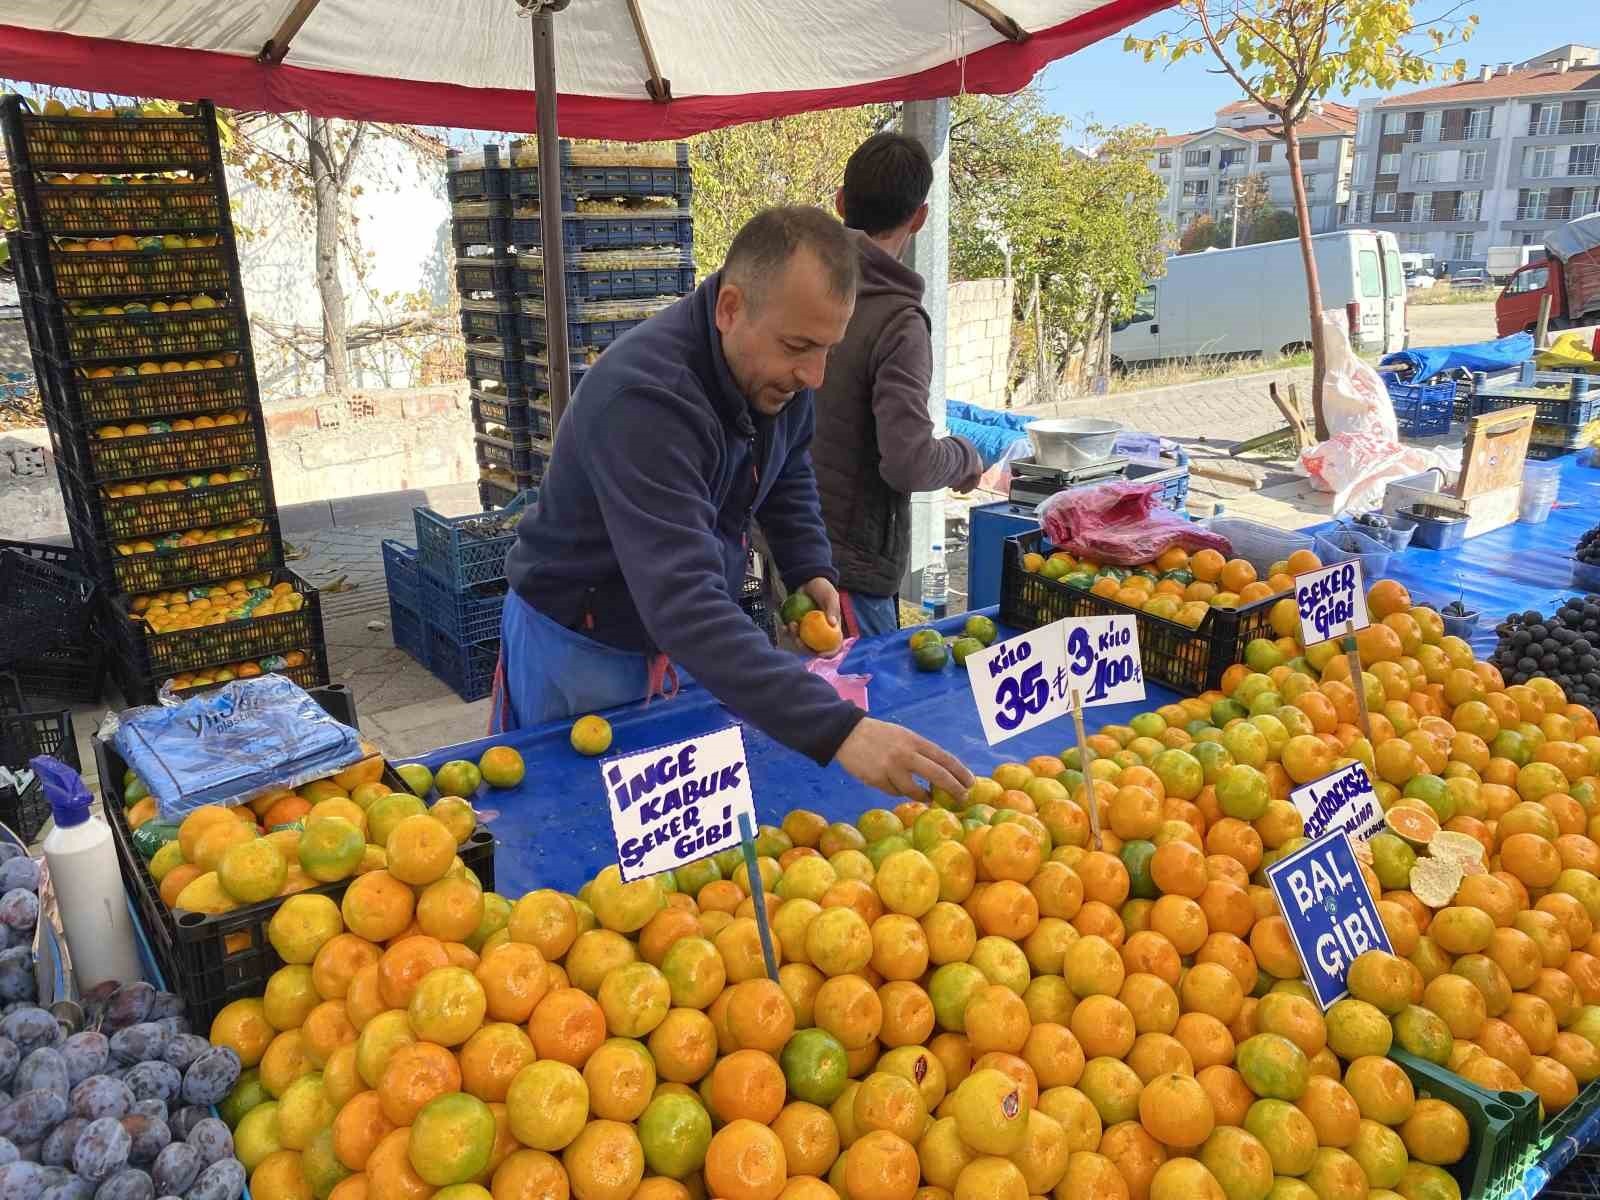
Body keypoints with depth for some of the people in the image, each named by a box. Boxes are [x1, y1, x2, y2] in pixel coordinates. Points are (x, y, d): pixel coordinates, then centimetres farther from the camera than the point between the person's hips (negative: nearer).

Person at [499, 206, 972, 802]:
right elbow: (682, 603, -45)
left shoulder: (779, 368, -11)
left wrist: (809, 570, -6)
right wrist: (836, 730, -52)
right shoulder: (645, 397, -35)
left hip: (688, 641, 6)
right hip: (580, 647, -6)